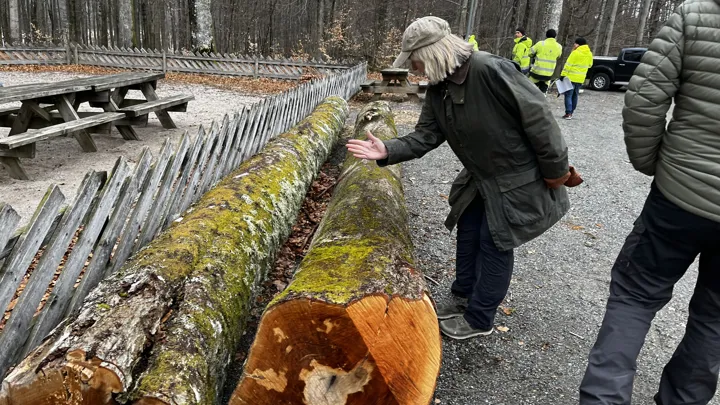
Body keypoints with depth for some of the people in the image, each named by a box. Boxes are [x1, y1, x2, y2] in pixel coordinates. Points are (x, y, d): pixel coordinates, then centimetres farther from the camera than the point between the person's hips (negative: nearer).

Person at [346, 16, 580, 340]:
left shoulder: (490, 70, -30)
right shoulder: (438, 91, -4)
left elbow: (537, 116, -26)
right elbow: (425, 136, -4)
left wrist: (555, 169, -19)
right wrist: (387, 151, -20)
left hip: (518, 180, -8)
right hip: (481, 178, 8)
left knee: (495, 244, 2)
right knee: (468, 234, 17)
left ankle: (478, 319, 20)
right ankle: (463, 298, 38)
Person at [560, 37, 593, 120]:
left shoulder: (575, 53, -15)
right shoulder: (589, 54, 6)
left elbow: (568, 65, -15)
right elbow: (589, 65, 17)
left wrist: (563, 75, -12)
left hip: (571, 77, -6)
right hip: (581, 79, 6)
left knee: (568, 95, -3)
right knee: (575, 95, 16)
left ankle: (568, 113, -10)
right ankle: (571, 112, 20)